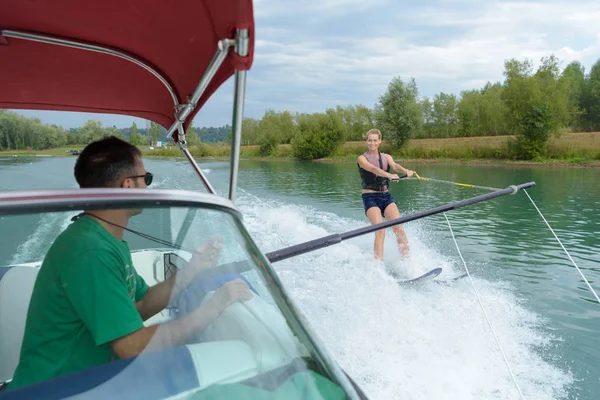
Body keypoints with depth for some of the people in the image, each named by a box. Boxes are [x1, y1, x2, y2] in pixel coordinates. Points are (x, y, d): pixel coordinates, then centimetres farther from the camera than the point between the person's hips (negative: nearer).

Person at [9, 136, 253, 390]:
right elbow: (135, 349, -29)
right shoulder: (90, 253, -27)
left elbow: (141, 307, 6)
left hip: (88, 377, 8)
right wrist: (214, 307, -22)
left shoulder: (109, 241, 4)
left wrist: (193, 269, -3)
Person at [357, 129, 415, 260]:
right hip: (370, 198, -4)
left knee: (398, 227, -13)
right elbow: (373, 169, -22)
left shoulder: (386, 157, 12)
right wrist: (389, 175, -40)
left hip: (386, 196, 4)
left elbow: (394, 165, -10)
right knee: (380, 230, -19)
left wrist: (405, 170, -32)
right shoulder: (362, 158, -2)